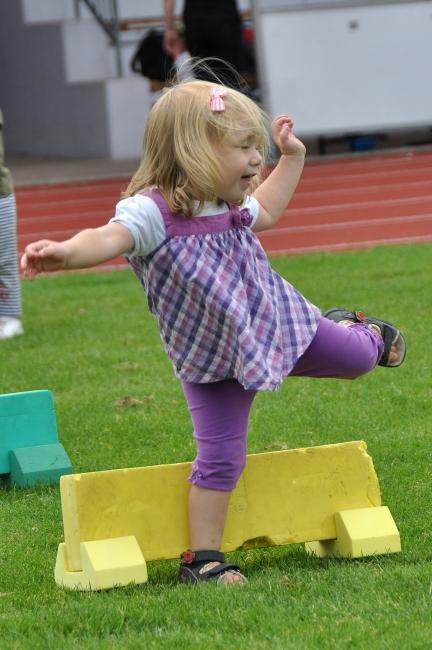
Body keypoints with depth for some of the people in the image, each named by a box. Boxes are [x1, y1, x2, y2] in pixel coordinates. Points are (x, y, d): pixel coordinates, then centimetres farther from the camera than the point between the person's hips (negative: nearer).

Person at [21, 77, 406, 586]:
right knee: (220, 459, -9)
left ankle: (357, 331, 56)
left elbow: (265, 212, 24)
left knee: (356, 358, 19)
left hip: (277, 324, 6)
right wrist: (67, 251, -68)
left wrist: (291, 157, 26)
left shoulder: (230, 205, -2)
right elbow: (110, 238, -47)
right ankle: (202, 558, 2)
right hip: (213, 365, -6)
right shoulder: (153, 211, -26)